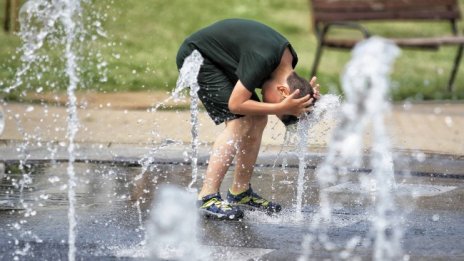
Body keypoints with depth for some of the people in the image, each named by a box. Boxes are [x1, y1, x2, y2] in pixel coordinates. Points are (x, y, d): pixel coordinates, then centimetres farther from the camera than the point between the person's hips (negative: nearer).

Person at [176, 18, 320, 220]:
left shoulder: (289, 59, -6)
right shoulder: (262, 59, -33)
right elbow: (235, 104, -28)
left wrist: (308, 98, -15)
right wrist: (282, 107, -30)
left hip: (218, 60, 9)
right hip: (196, 55, -9)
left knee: (258, 121, 3)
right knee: (239, 122, -19)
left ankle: (240, 192, 11)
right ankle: (207, 198, -23)